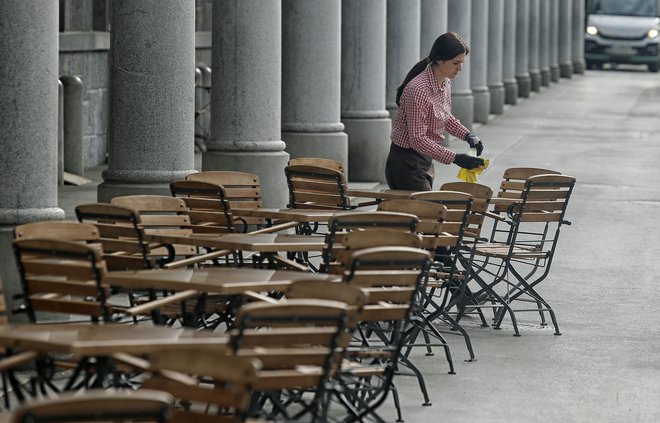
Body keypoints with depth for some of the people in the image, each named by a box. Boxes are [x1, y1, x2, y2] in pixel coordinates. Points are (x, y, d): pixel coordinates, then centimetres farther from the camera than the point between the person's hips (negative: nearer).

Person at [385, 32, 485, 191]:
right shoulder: (418, 89, -25)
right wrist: (455, 158, -28)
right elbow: (418, 139, -25)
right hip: (406, 164, -9)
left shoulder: (445, 83, 3)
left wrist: (467, 135, 1)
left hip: (425, 160, 9)